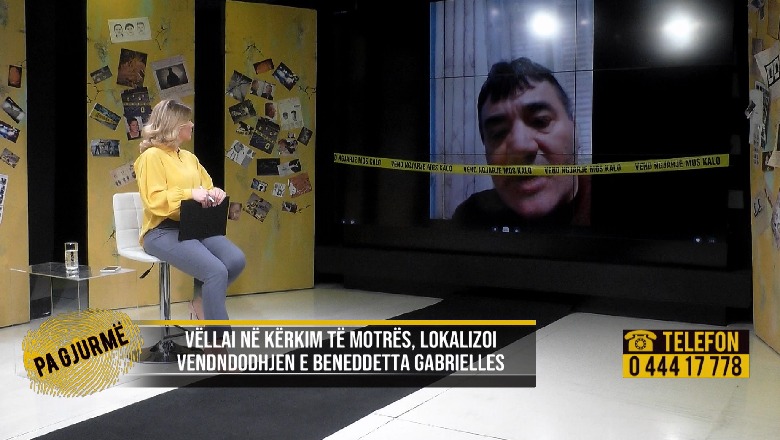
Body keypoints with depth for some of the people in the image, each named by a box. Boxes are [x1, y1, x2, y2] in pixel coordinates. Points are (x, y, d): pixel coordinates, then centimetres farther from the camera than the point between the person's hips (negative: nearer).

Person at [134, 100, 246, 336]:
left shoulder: (189, 157, 19)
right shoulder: (151, 156, -5)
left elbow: (207, 187, 23)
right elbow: (154, 201, -15)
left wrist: (215, 193, -1)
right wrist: (189, 194, -23)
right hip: (162, 231, -7)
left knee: (236, 260, -19)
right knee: (216, 271, -28)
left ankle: (201, 302, 6)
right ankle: (219, 341, -19)